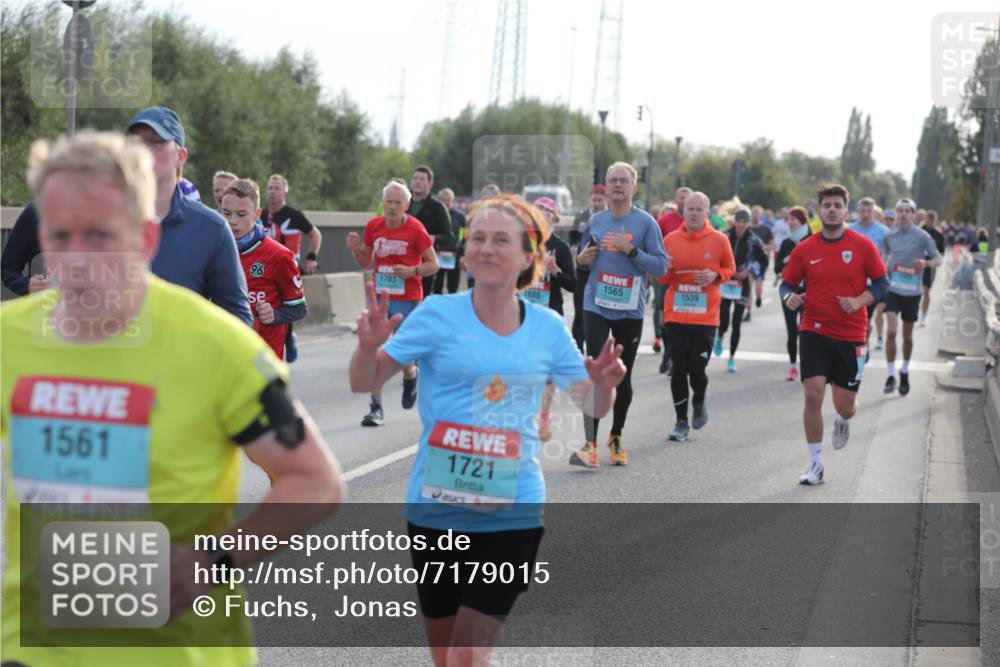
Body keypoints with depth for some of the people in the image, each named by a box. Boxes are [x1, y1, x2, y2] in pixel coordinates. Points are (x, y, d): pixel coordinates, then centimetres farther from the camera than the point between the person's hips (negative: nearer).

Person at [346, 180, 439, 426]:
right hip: (378, 297, 3)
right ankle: (376, 408, 0)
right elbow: (365, 262, 15)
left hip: (407, 300, -3)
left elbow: (433, 265, -4)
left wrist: (412, 271, -21)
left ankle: (411, 378, 36)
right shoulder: (373, 226, 3)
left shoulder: (415, 230, -9)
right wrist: (356, 249, -5)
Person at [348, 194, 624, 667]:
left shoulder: (547, 328, 1)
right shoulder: (438, 314, -5)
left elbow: (592, 406, 12)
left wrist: (604, 385, -11)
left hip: (513, 511, 0)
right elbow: (363, 383, -1)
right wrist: (370, 345, -22)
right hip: (436, 508, 0)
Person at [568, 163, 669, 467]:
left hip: (630, 310, -1)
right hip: (596, 307, 1)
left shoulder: (646, 222, -3)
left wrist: (630, 249, -19)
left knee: (623, 377, 11)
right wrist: (582, 259, 0)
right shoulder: (596, 221, 8)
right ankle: (590, 444, -15)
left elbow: (660, 265, -8)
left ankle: (616, 437, 29)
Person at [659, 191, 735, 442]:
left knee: (697, 369, -5)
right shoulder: (671, 239, 4)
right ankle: (682, 422, 14)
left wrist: (715, 276, -9)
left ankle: (699, 402, 29)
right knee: (678, 369, 1)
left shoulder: (719, 240, -1)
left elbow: (730, 269, 11)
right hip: (675, 316, 2)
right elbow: (663, 278, 12)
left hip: (706, 317, -1)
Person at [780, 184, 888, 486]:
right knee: (812, 395, -12)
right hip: (814, 332, 0)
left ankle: (843, 422, 44)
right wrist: (790, 297, -14)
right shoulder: (804, 249, 0)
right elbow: (787, 283, 9)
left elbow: (881, 283, 3)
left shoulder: (863, 246, -2)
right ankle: (816, 464, 2)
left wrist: (860, 300, -15)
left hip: (852, 336, 0)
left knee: (845, 405, 4)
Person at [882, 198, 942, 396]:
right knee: (891, 331, -15)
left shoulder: (922, 236, -6)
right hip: (892, 288, 1)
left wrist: (926, 263, -25)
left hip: (912, 292, -1)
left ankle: (905, 372, 32)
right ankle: (891, 375, -9)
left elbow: (938, 259, -4)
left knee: (907, 336, 10)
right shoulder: (889, 235, 3)